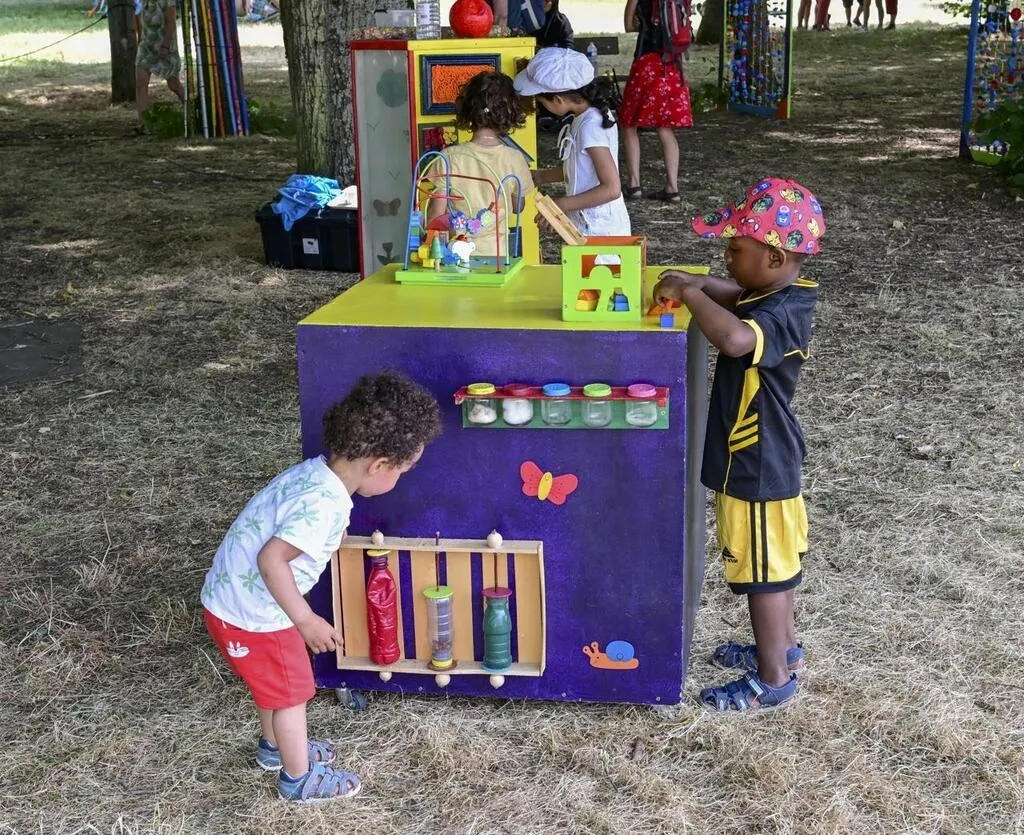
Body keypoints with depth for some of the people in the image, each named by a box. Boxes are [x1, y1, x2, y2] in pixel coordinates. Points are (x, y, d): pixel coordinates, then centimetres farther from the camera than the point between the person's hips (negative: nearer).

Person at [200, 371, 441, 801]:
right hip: (252, 615, -9)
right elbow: (271, 559, -33)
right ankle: (299, 779, 33)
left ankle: (274, 747, 52)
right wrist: (306, 620, -23)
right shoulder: (326, 504, -30)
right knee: (292, 692, 12)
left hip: (230, 598, 9)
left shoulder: (314, 471, -3)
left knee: (273, 681, 29)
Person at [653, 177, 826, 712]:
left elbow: (735, 338, -50)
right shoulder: (778, 297, 0)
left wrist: (688, 293, -36)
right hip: (770, 458, 10)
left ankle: (772, 679, 20)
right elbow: (735, 294, 19)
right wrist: (694, 284, 0)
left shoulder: (779, 316, -29)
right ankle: (783, 647, 41)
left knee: (763, 569, 5)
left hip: (756, 467, -10)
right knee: (773, 560, 23)